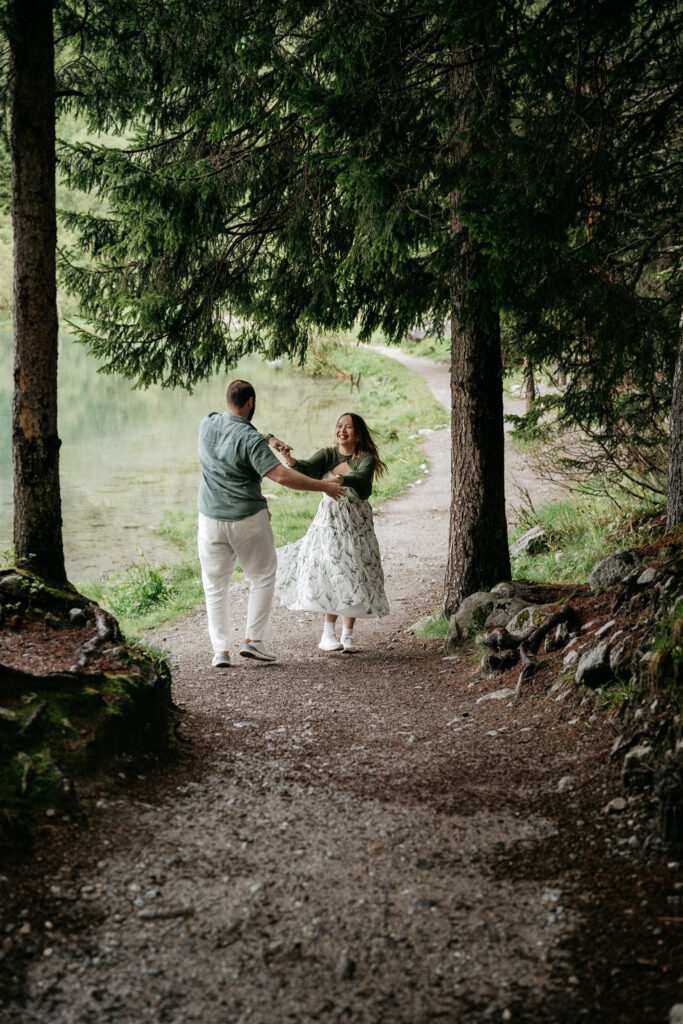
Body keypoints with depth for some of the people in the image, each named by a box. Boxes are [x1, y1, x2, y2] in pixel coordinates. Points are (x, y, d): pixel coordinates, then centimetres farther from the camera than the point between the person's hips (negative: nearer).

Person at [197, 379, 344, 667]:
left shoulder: (207, 424, 2)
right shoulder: (249, 439, -16)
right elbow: (281, 476, -22)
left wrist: (266, 439, 15)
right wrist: (323, 486, -15)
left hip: (211, 519, 4)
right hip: (248, 519, -4)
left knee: (215, 587, 11)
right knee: (263, 578, 15)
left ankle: (220, 649, 5)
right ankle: (253, 640, 10)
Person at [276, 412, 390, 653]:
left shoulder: (365, 458, -5)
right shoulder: (327, 455, 2)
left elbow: (362, 479, -25)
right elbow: (308, 468, -17)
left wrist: (342, 479, -46)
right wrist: (290, 460, -38)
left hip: (356, 523, -1)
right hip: (329, 521, 1)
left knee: (353, 575, 0)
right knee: (330, 573, -6)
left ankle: (348, 634, 9)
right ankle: (328, 633, 3)